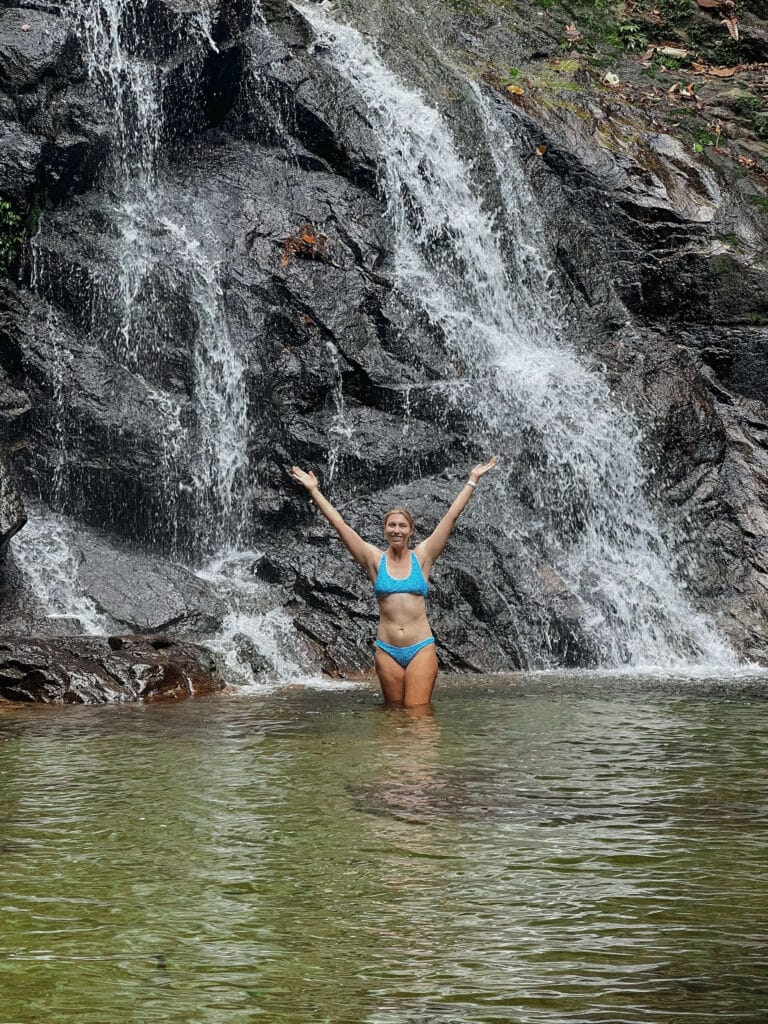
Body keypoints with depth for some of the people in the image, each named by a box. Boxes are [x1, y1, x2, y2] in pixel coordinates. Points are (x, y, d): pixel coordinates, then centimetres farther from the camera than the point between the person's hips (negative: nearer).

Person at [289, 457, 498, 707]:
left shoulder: (422, 557, 5)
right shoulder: (375, 559, 5)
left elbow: (451, 517, 5)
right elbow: (339, 524, 4)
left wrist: (472, 481, 6)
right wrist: (313, 490, 3)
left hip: (421, 649, -1)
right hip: (387, 651, 1)